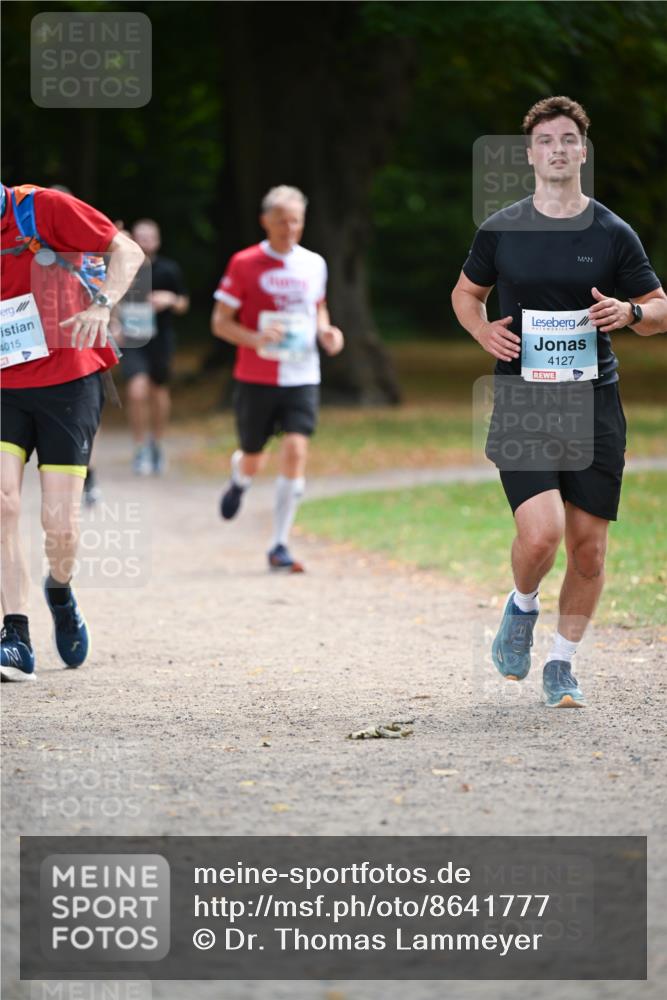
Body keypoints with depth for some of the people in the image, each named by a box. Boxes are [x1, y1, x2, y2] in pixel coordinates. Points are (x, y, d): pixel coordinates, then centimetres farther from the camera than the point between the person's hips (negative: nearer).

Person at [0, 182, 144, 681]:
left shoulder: (43, 208, -8)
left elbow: (127, 251, -7)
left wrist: (101, 305, -24)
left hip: (69, 383, -4)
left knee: (59, 524, -6)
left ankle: (60, 591, 30)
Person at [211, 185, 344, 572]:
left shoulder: (314, 264, 6)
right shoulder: (244, 264, -5)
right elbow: (220, 322, -4)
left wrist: (326, 331, 2)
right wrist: (255, 338, -22)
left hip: (302, 377, 2)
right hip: (256, 377, -2)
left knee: (296, 451, -15)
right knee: (253, 459, 9)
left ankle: (280, 546, -9)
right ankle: (239, 482, 50)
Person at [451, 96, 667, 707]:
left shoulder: (613, 234, 3)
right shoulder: (500, 231, 4)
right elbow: (466, 293, 20)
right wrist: (483, 331, -1)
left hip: (594, 403, 1)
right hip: (521, 401, -1)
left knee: (588, 546, 3)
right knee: (541, 532, -19)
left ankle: (562, 666, 20)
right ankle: (522, 606, 14)